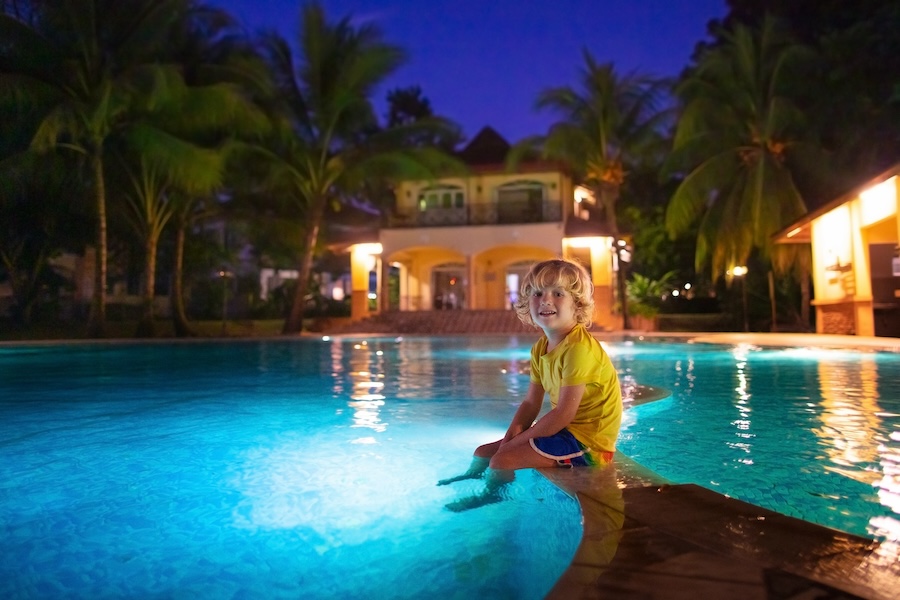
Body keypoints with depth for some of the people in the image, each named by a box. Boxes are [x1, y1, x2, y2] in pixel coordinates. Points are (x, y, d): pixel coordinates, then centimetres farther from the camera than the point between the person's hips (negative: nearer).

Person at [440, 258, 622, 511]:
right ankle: (470, 476, 47)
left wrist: (518, 440, -17)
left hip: (587, 441, -9)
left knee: (502, 460, -18)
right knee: (483, 452, 13)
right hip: (565, 430, 9)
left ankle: (488, 496, 15)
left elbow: (564, 413, -25)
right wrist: (510, 437, -8)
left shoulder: (579, 348, -24)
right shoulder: (540, 348, 5)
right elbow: (530, 403, 8)